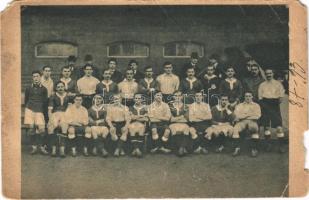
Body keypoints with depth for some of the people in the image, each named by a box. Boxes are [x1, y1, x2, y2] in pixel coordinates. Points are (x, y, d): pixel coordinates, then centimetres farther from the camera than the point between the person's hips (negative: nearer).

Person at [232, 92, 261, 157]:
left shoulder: (256, 105, 19)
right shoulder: (239, 105, 21)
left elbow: (257, 116, 1)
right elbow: (237, 115, 2)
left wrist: (244, 115, 0)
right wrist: (250, 114, -2)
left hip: (252, 121, -1)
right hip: (241, 122, 1)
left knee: (255, 129, -38)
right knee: (235, 129, -33)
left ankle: (254, 149, -34)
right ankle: (237, 148, -28)